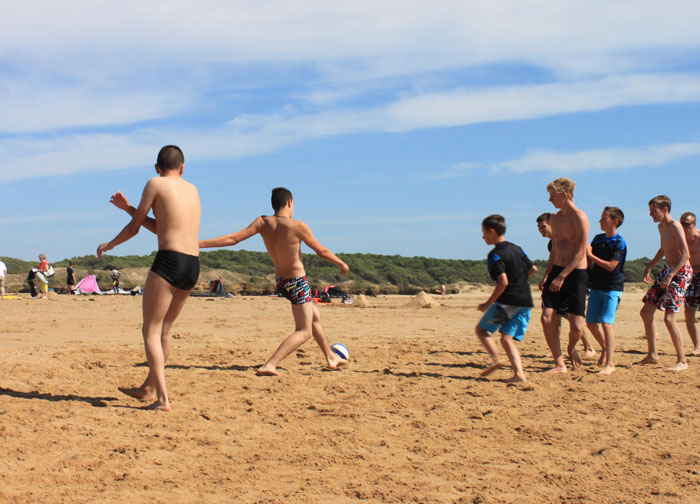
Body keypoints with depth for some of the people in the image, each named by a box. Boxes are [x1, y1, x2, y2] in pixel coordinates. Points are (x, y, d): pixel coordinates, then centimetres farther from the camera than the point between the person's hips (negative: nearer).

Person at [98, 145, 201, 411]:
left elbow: (134, 227, 7)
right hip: (193, 266, 7)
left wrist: (109, 245, 24)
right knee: (164, 328, 20)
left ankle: (162, 398, -13)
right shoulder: (192, 189, 20)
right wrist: (128, 207, 27)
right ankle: (149, 388, 32)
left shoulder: (156, 184, 2)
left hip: (169, 261, -7)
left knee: (151, 331, -3)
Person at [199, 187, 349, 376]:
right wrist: (342, 264, 9)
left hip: (281, 282, 7)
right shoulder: (298, 226, -20)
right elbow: (322, 252, -9)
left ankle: (331, 358, 39)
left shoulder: (263, 222, -7)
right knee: (304, 332, -3)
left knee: (315, 317, 25)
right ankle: (269, 365, -20)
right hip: (297, 282, -7)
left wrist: (199, 243, -8)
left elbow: (233, 238, -13)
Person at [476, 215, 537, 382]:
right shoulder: (517, 249, 15)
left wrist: (488, 303, -11)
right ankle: (519, 373, -12)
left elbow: (503, 282, -18)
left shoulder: (495, 255, -9)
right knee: (506, 338, 6)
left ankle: (496, 358, -13)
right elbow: (533, 269, 23)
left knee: (481, 329, 8)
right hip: (525, 302, 7)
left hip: (507, 301, -7)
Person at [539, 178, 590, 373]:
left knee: (576, 326, -5)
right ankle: (560, 364, 0)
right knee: (547, 318, -7)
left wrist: (561, 276, -19)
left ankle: (571, 348, 28)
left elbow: (580, 253, -15)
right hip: (557, 271, 6)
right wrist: (547, 275, 9)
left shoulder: (580, 218, -11)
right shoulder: (555, 218, 12)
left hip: (576, 273, -6)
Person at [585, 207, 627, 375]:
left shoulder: (619, 243, -11)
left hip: (612, 288, -7)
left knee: (606, 322, -16)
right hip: (596, 286, 7)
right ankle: (606, 349, 34)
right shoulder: (598, 239, 10)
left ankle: (610, 364, -15)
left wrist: (591, 255, -16)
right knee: (591, 322, 9)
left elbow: (611, 266, -18)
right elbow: (588, 260, 15)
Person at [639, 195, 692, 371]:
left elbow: (685, 254, -25)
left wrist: (670, 275, -31)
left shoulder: (675, 226, -15)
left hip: (680, 272, -10)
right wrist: (649, 266, 22)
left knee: (669, 318, -16)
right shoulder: (661, 227, 13)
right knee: (646, 312, 9)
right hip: (667, 270, 10)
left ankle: (682, 361, -5)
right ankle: (652, 355, 18)